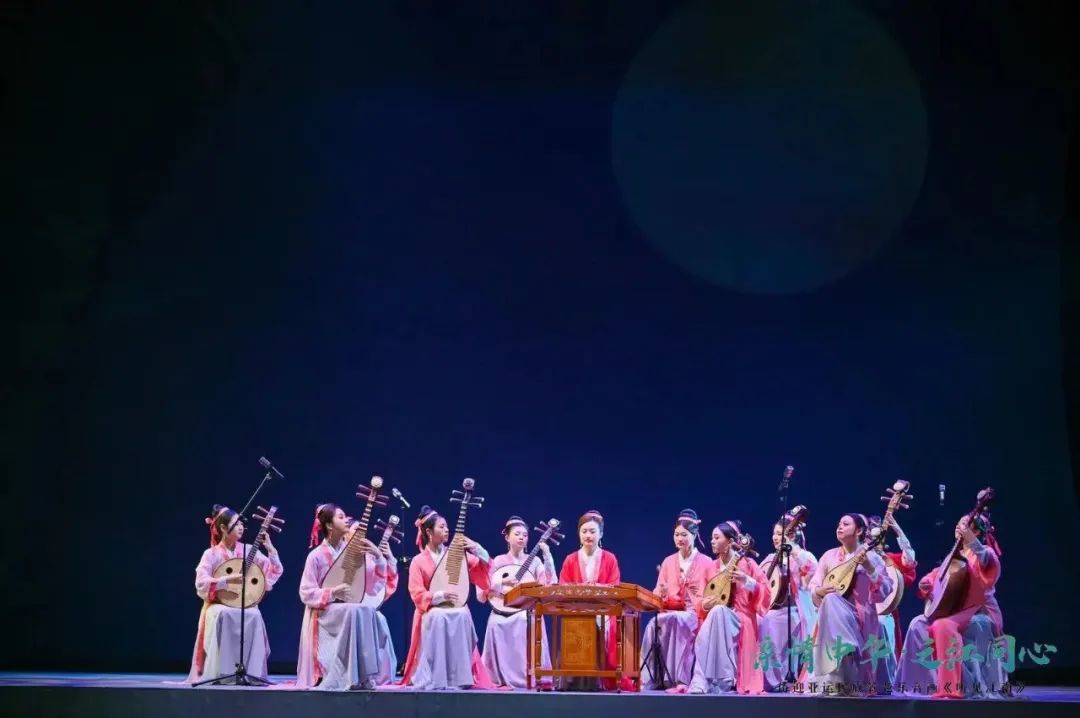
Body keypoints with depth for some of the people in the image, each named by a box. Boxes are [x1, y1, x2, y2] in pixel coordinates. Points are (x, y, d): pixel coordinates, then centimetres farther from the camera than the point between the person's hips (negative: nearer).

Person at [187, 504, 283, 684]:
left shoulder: (248, 551, 8)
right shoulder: (211, 554, -1)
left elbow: (275, 572, 6)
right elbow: (201, 584, -13)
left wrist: (270, 549, -6)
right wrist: (227, 580, -24)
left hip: (245, 604, 2)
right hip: (219, 605, -2)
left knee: (254, 615, -32)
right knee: (223, 614, -37)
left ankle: (251, 672, -26)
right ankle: (221, 673, -30)